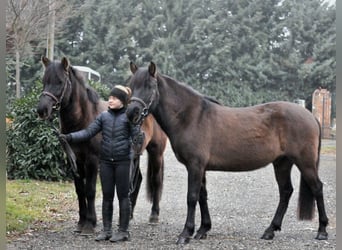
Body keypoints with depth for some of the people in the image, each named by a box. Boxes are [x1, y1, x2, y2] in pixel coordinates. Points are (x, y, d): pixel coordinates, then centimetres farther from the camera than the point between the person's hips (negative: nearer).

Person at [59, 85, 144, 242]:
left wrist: (138, 142, -38)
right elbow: (88, 132, 3)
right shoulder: (104, 116, 6)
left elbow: (136, 134, -14)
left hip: (123, 160, -4)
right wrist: (70, 137, -10)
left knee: (123, 195, 4)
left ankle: (123, 231, 11)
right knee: (107, 196, 9)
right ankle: (106, 230, 17)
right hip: (106, 160, 4)